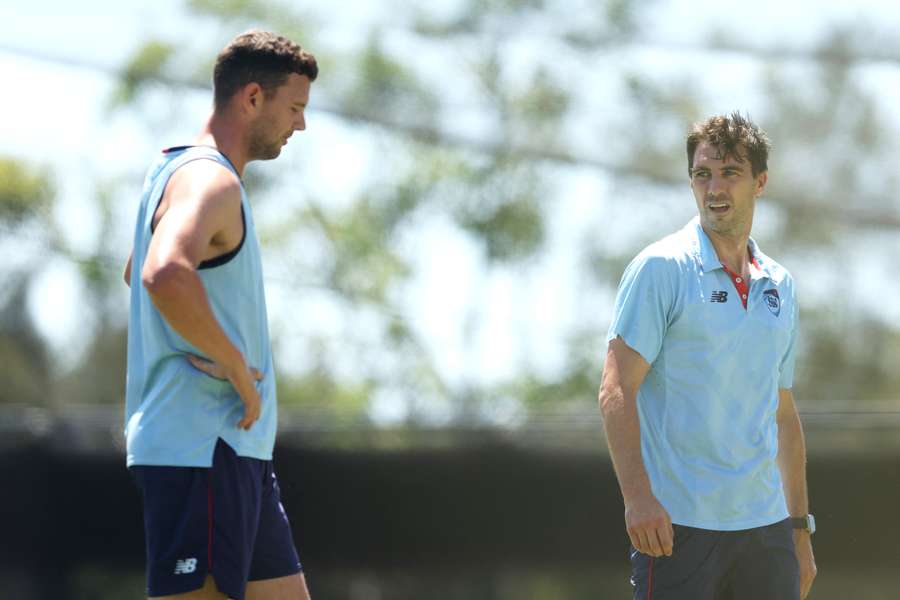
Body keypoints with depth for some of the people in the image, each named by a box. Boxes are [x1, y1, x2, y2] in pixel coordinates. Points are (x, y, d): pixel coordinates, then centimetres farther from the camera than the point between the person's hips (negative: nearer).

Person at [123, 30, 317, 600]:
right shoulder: (210, 180, -15)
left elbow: (139, 271, 35)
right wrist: (237, 367, -23)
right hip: (200, 447, -11)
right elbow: (166, 276, -36)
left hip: (235, 447, 11)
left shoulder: (177, 169, 17)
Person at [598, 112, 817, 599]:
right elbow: (616, 393, -9)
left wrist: (799, 525, 18)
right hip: (676, 523, -6)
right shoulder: (660, 268, -4)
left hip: (766, 525, 6)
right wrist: (638, 497, -20)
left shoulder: (779, 285, 14)